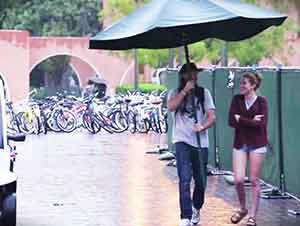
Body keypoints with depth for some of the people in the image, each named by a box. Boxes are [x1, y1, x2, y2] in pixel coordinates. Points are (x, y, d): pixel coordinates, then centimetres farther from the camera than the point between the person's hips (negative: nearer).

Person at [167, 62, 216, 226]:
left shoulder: (204, 93, 6)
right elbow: (171, 107, -16)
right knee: (185, 180, -13)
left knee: (201, 181, 10)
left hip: (201, 143, 2)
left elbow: (212, 116, -1)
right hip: (182, 141, -2)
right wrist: (185, 90, -16)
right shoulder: (175, 93, 6)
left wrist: (203, 127, -21)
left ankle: (196, 208, 37)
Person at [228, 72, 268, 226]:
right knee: (238, 180, -5)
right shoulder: (237, 99, 3)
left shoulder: (261, 101, -5)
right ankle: (242, 209, 21)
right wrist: (251, 121, -13)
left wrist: (240, 119, -12)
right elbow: (231, 121, -7)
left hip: (257, 144, -2)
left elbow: (261, 123, -17)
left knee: (254, 180, 1)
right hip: (240, 144, 2)